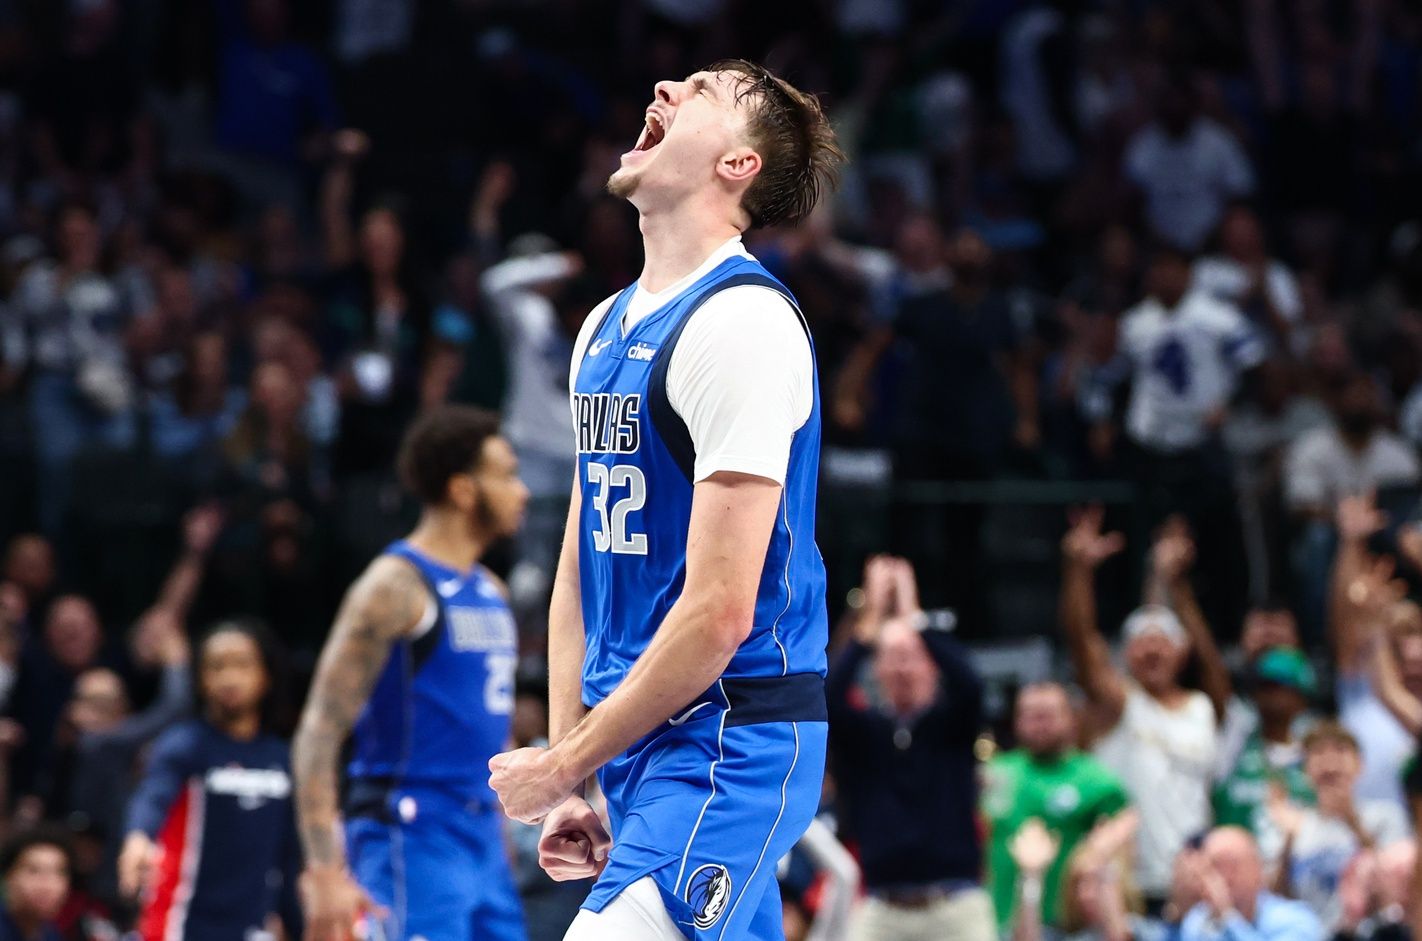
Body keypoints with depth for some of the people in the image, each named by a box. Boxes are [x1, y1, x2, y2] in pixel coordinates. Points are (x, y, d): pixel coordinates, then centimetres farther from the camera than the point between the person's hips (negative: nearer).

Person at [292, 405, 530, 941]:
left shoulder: (489, 592, 15)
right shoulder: (398, 587, -11)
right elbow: (319, 733, -16)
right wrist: (325, 871, -23)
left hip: (481, 842, 9)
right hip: (411, 839, -9)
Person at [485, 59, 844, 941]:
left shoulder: (742, 320, -13)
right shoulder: (605, 327, 15)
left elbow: (719, 613, -18)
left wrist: (561, 766, -12)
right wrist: (569, 784, 11)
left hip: (730, 740, -9)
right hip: (643, 741, 9)